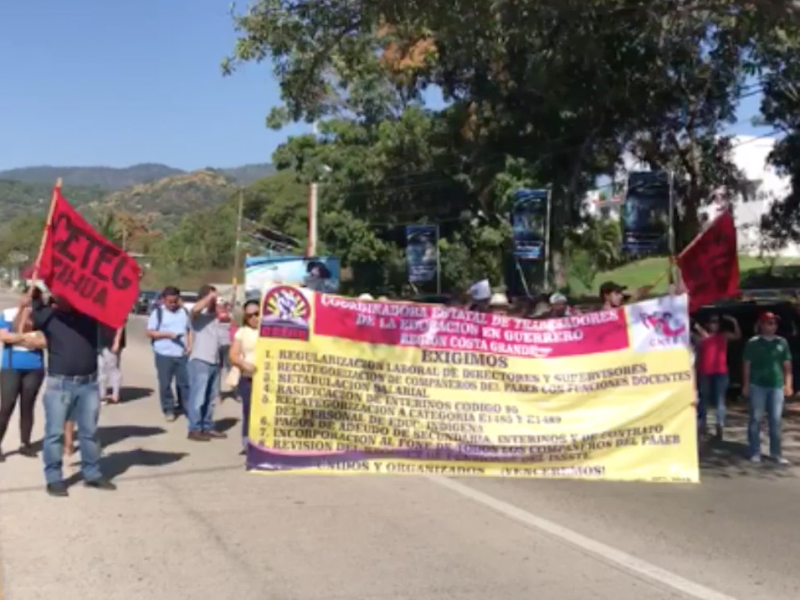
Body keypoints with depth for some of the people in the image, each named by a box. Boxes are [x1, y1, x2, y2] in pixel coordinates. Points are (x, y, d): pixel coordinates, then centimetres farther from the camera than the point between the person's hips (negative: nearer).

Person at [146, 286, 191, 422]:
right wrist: (167, 334, -16)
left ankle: (186, 406, 14)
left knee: (185, 381, 5)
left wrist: (190, 345, 1)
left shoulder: (184, 312, 10)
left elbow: (190, 330, 16)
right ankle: (168, 409, 14)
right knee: (165, 383, 3)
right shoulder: (158, 312, -2)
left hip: (182, 354, 3)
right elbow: (150, 332, -4)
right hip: (164, 354, -3)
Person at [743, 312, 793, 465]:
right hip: (758, 385, -3)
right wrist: (746, 385, -1)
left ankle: (776, 453, 12)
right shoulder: (753, 342, -1)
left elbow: (787, 365, 10)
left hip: (777, 386, 3)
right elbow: (747, 365, 1)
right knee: (756, 419, 2)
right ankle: (755, 452, 7)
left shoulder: (782, 342, 8)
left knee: (776, 420, 5)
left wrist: (788, 384, 4)